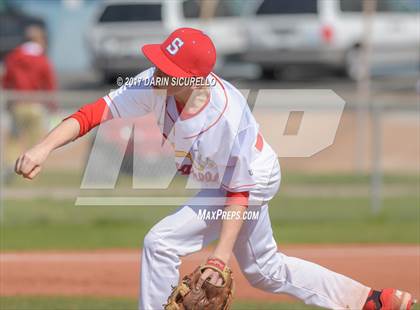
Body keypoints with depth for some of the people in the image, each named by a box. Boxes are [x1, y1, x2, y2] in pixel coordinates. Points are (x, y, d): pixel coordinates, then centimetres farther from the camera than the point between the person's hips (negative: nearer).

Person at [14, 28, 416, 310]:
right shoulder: (156, 84, -25)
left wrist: (221, 254, -33)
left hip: (251, 183, -8)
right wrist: (45, 147, -43)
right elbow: (97, 111, -29)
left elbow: (238, 192, -29)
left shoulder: (228, 119, -39)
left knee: (161, 243, -18)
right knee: (265, 270, 24)